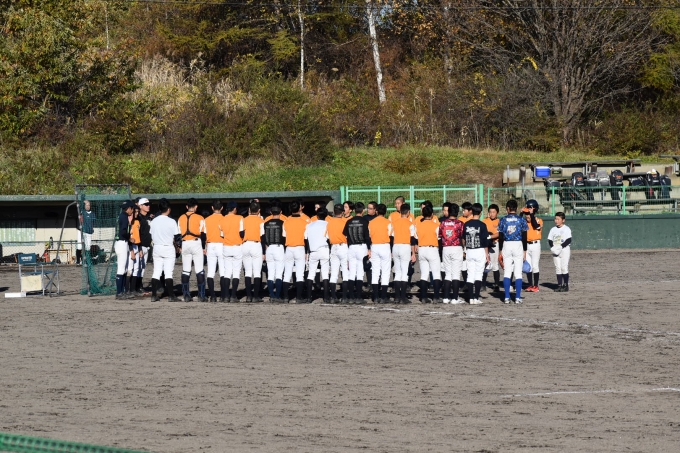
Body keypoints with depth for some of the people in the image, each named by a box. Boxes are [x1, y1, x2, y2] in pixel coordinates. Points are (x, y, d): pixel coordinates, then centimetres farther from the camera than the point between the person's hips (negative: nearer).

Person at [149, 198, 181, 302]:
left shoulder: (154, 221, 2)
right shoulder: (171, 222, -10)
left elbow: (151, 236, 7)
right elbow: (177, 236, -6)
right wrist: (177, 245, 12)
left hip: (157, 248, 4)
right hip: (169, 248, -4)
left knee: (156, 272, 7)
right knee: (168, 273, -3)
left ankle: (153, 295, 5)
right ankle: (171, 296, -6)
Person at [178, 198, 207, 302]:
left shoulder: (181, 218, 7)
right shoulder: (200, 218, -4)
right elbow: (203, 234, -3)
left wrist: (180, 247, 17)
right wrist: (203, 247, 6)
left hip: (185, 244, 3)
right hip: (196, 243, -3)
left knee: (185, 271, 7)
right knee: (199, 270, 0)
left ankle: (186, 295, 4)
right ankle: (201, 295, -4)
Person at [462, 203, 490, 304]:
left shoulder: (466, 224, 2)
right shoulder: (482, 225, -10)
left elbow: (463, 239, 9)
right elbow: (485, 241, -9)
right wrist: (487, 255, -2)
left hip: (469, 251, 4)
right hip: (480, 251, -4)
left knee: (470, 275, 7)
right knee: (478, 275, 1)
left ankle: (471, 298, 5)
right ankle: (476, 298, -6)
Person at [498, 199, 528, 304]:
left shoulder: (503, 220, 0)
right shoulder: (521, 220, -1)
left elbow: (500, 237, 1)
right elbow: (524, 237, -1)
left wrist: (501, 251, 9)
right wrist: (525, 251, 6)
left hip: (506, 246, 1)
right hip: (518, 245, -1)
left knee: (507, 272, 5)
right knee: (518, 273, 1)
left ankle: (507, 297, 2)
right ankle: (517, 297, -2)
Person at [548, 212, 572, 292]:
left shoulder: (566, 229, -5)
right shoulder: (553, 229, 10)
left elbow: (568, 240, -12)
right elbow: (550, 240, 9)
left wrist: (560, 247, -21)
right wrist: (552, 247, -11)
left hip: (565, 250, -5)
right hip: (555, 251, 5)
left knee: (564, 267, -6)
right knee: (558, 268, 5)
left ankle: (566, 285, -1)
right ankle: (559, 285, 9)